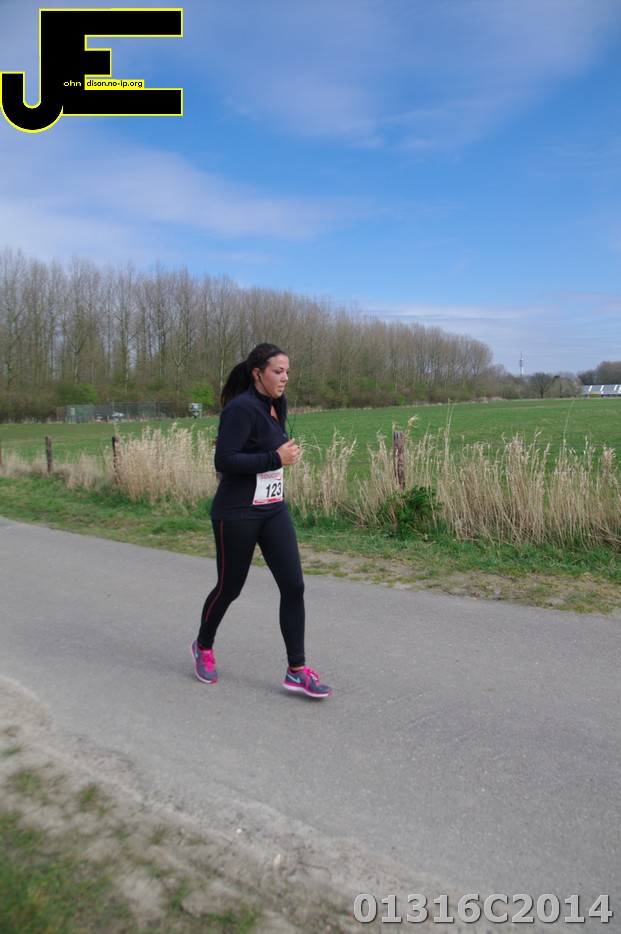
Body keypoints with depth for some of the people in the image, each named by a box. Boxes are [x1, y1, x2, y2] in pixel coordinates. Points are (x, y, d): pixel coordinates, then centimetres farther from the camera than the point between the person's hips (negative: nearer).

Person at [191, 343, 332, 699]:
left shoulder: (277, 405, 9)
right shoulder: (241, 408, -17)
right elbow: (224, 460, -24)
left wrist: (288, 453, 8)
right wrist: (276, 459, -21)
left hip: (274, 511, 7)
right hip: (237, 515, -7)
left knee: (293, 586, -1)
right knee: (230, 587, 9)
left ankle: (297, 671, 9)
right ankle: (204, 646, 38)